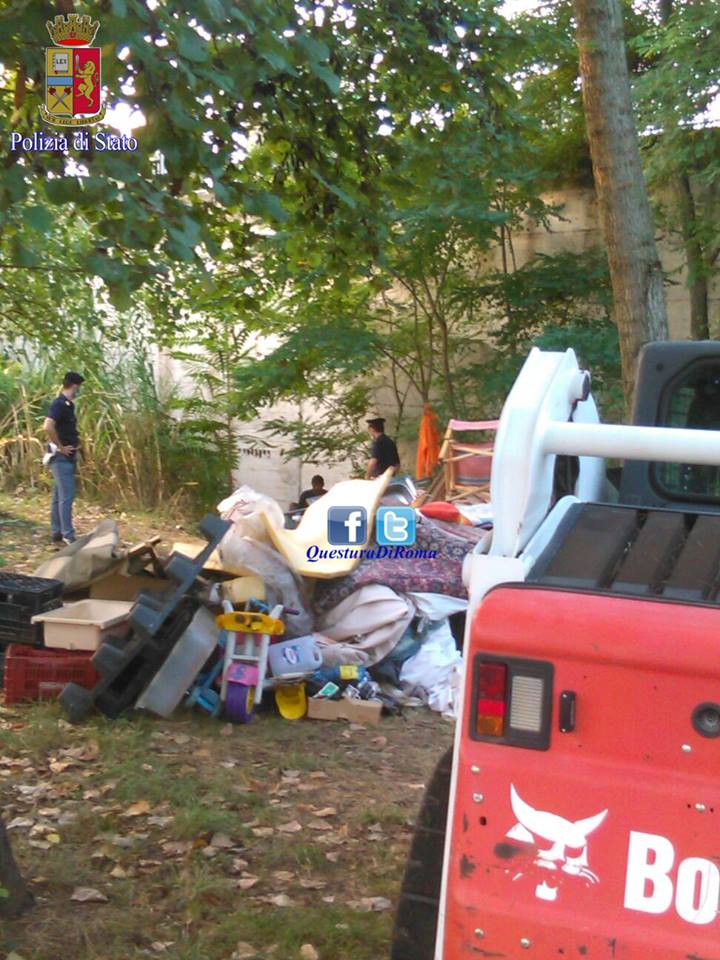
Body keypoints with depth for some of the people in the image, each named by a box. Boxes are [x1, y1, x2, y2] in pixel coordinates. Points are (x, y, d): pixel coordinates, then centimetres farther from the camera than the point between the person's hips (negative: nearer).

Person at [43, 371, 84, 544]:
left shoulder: (67, 405, 13)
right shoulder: (59, 404, -16)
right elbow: (48, 427, -30)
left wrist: (75, 441, 16)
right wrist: (60, 447, -21)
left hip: (67, 457, 10)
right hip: (62, 457, -10)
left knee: (59, 496, 13)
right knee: (66, 496, -8)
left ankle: (57, 533, 19)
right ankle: (68, 536, -6)